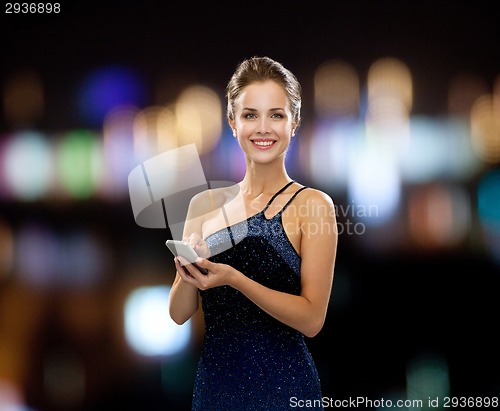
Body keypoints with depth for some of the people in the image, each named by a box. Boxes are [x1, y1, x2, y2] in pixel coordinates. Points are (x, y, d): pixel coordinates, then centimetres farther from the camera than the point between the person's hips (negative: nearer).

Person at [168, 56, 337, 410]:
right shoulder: (206, 204, 4)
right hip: (213, 381, 4)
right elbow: (180, 313, 4)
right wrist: (190, 267, -16)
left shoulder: (313, 205, -8)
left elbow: (312, 319, -13)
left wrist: (234, 279, -24)